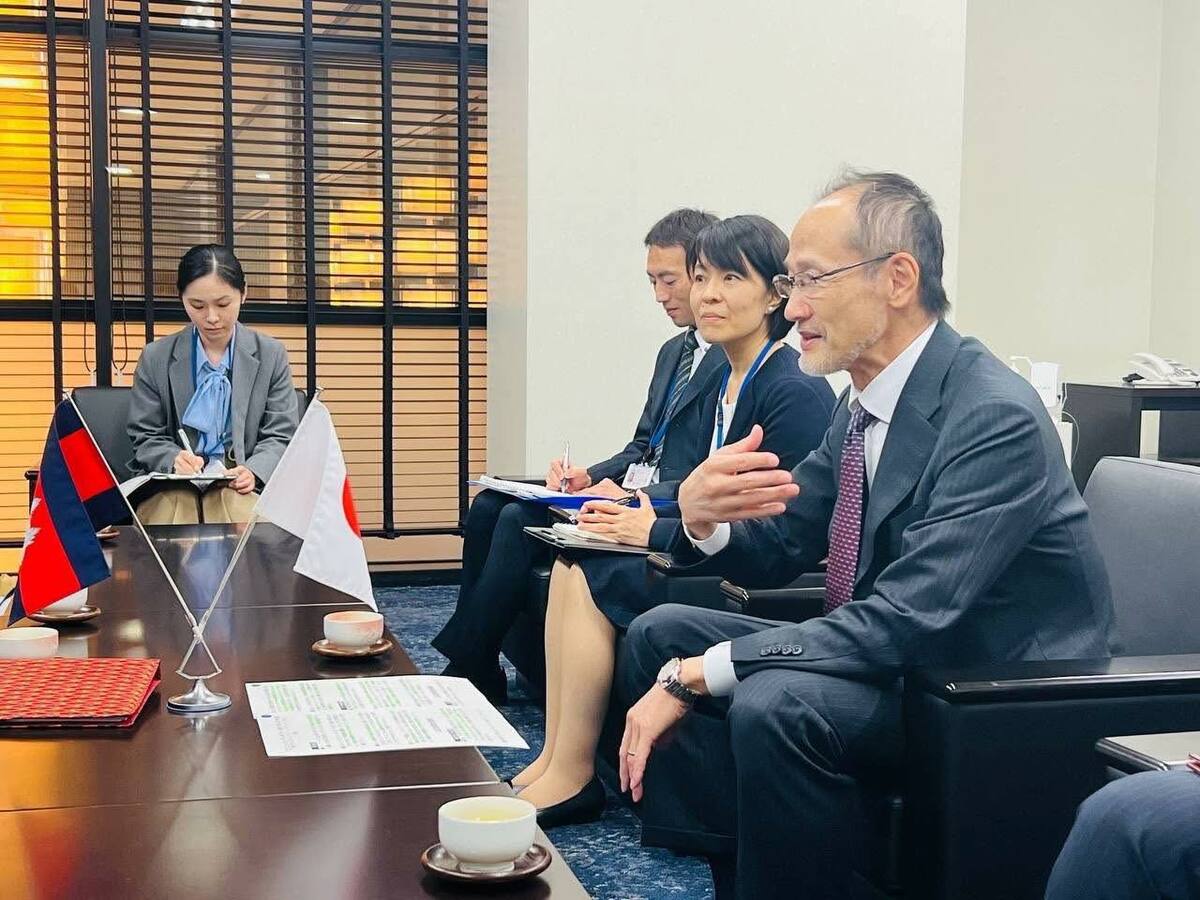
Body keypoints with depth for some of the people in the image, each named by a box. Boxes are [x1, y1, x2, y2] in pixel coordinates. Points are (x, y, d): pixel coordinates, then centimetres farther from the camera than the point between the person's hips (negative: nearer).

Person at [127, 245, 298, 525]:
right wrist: (173, 459, -14)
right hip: (172, 485, 1)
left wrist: (253, 471, -17)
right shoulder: (156, 358, 8)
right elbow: (145, 438, 12)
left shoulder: (271, 355, 7)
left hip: (240, 485, 0)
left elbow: (280, 436, 7)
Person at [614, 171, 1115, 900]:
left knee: (777, 704, -33)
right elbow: (776, 553, 8)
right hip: (897, 659, 9)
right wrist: (701, 515, -16)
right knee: (658, 634, 5)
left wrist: (694, 675, -27)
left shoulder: (996, 417, -23)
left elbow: (908, 621, -30)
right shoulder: (865, 400, 3)